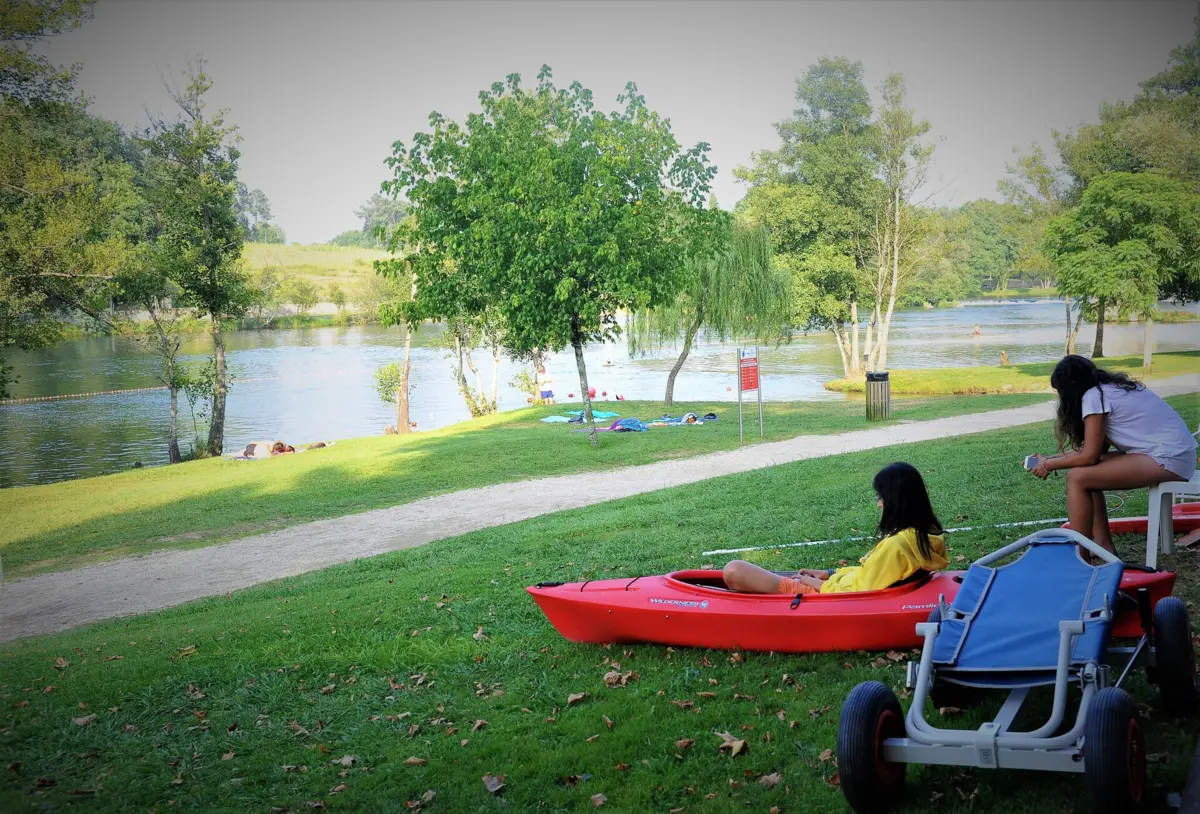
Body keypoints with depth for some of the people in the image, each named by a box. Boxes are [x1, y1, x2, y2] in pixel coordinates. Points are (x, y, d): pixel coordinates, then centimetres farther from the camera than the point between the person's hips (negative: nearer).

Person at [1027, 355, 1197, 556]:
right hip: (1176, 451, 10)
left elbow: (1090, 456, -11)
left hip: (1169, 460, -10)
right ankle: (1103, 544, 11)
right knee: (1086, 471, 12)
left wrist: (1049, 465, 2)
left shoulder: (1093, 397, -11)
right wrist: (1053, 458, 17)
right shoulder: (1111, 388, 16)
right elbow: (1098, 447, 15)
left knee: (1078, 478, -12)